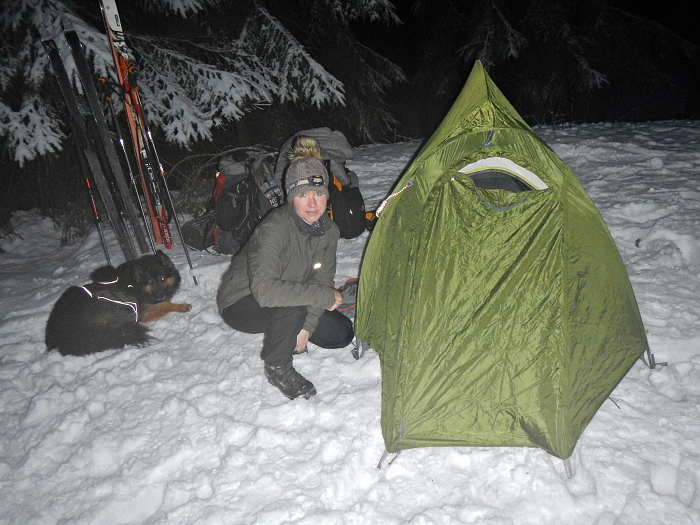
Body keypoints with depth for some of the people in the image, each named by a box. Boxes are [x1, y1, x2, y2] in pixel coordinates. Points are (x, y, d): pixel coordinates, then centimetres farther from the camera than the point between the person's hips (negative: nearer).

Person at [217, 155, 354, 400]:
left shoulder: (328, 230, -9)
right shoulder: (273, 228, -32)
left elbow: (322, 280, -5)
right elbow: (263, 290, -43)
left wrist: (307, 326, -17)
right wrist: (325, 296, -36)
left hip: (291, 306, 7)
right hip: (241, 304, -6)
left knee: (341, 333, -1)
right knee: (292, 307, -36)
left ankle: (285, 335, 20)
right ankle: (277, 367, -9)